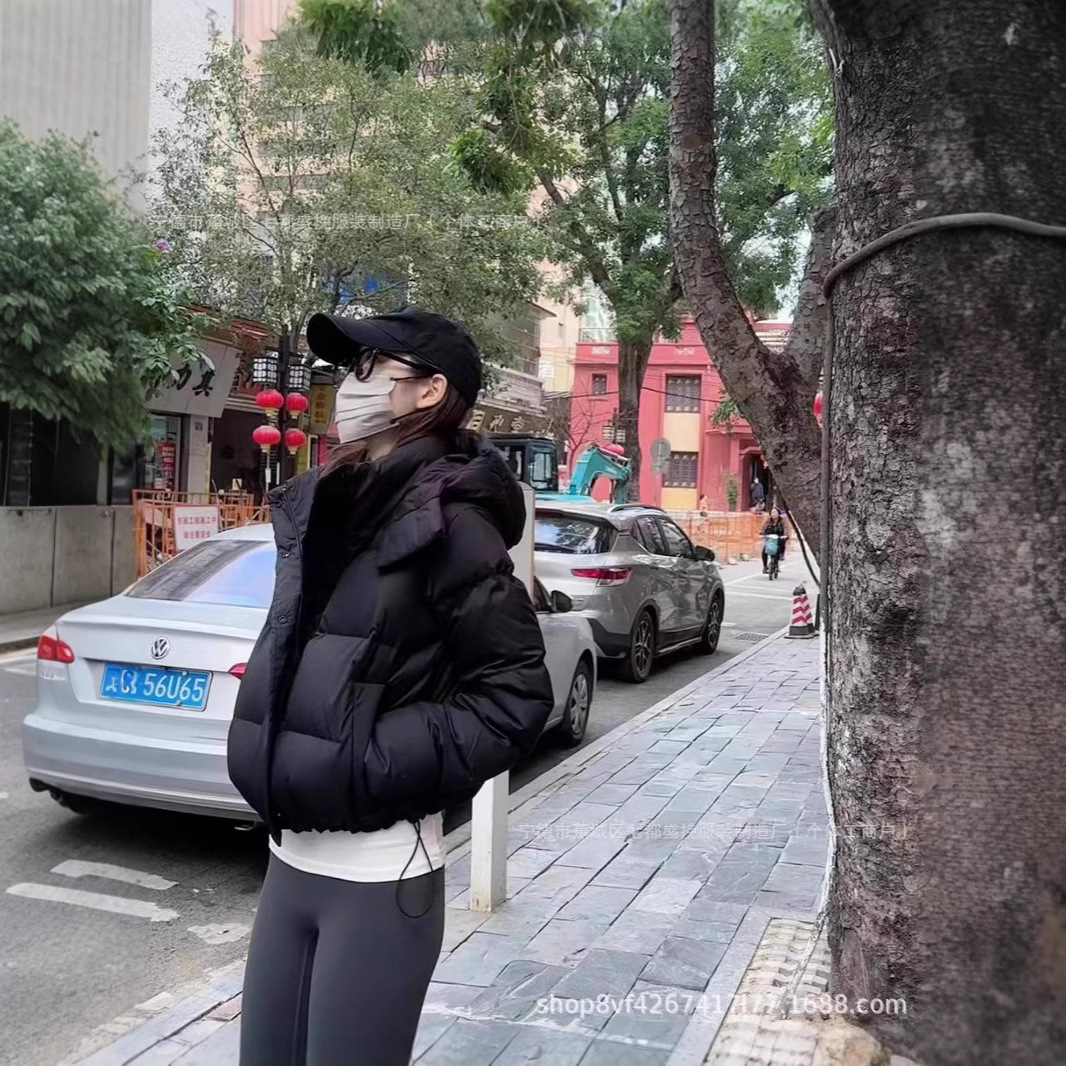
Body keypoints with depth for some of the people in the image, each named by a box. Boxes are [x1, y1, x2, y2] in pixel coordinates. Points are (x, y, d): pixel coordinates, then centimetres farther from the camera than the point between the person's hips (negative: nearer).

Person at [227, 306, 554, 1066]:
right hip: (290, 857, 7)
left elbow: (516, 695, -14)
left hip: (381, 875, -7)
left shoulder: (446, 522, -14)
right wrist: (267, 760, 8)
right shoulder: (323, 506, 8)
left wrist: (372, 766, -18)